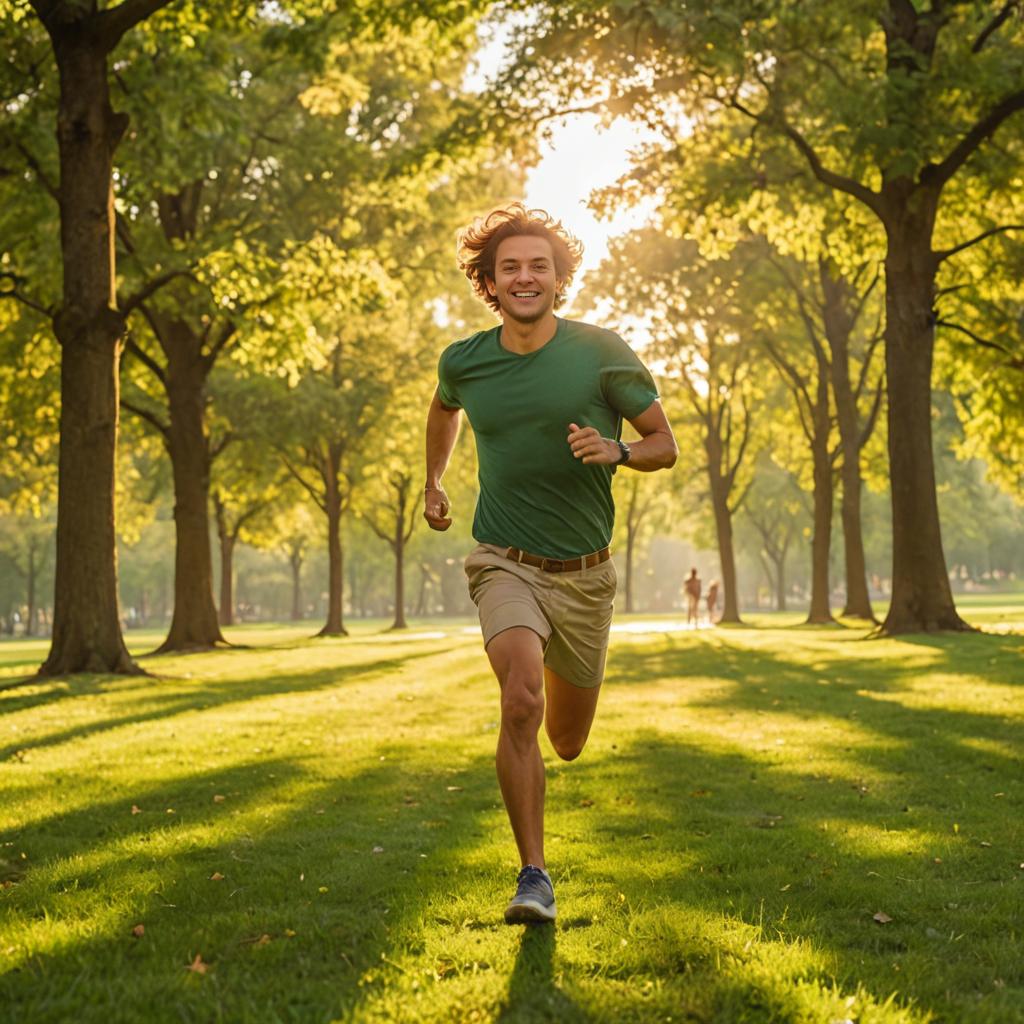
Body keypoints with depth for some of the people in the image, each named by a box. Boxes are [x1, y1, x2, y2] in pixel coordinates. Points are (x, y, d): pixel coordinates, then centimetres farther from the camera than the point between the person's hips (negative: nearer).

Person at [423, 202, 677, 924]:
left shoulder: (601, 352, -7)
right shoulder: (464, 362, -1)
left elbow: (665, 445, -1)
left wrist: (614, 451, -20)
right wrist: (433, 482, 29)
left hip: (584, 572, 1)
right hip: (506, 563, -1)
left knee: (568, 744, 13)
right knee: (522, 704, -25)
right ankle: (534, 876, -14)